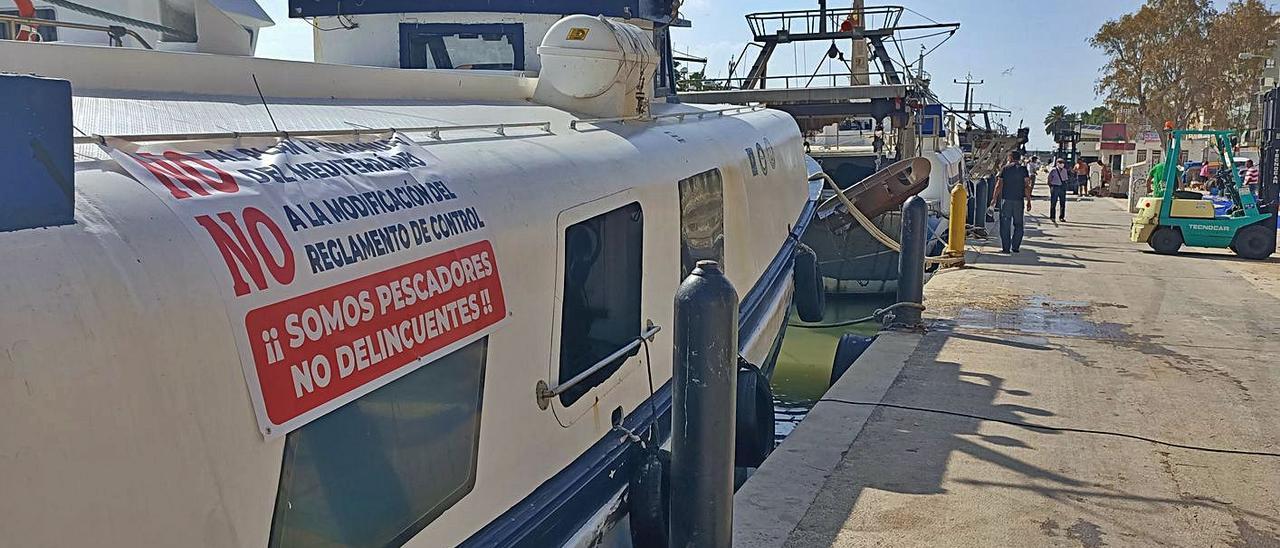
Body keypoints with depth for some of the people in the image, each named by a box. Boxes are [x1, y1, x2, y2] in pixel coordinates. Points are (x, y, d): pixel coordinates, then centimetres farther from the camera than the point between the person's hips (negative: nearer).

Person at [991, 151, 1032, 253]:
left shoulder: (1005, 168, 1)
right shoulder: (1023, 169, 2)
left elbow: (999, 185, -1)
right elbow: (1027, 186, -3)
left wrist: (994, 198, 6)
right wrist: (1029, 201, 1)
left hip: (1006, 199, -1)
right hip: (1019, 200, 1)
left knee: (1005, 224, 4)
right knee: (1018, 224, 10)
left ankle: (1005, 247, 1)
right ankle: (1015, 247, 8)